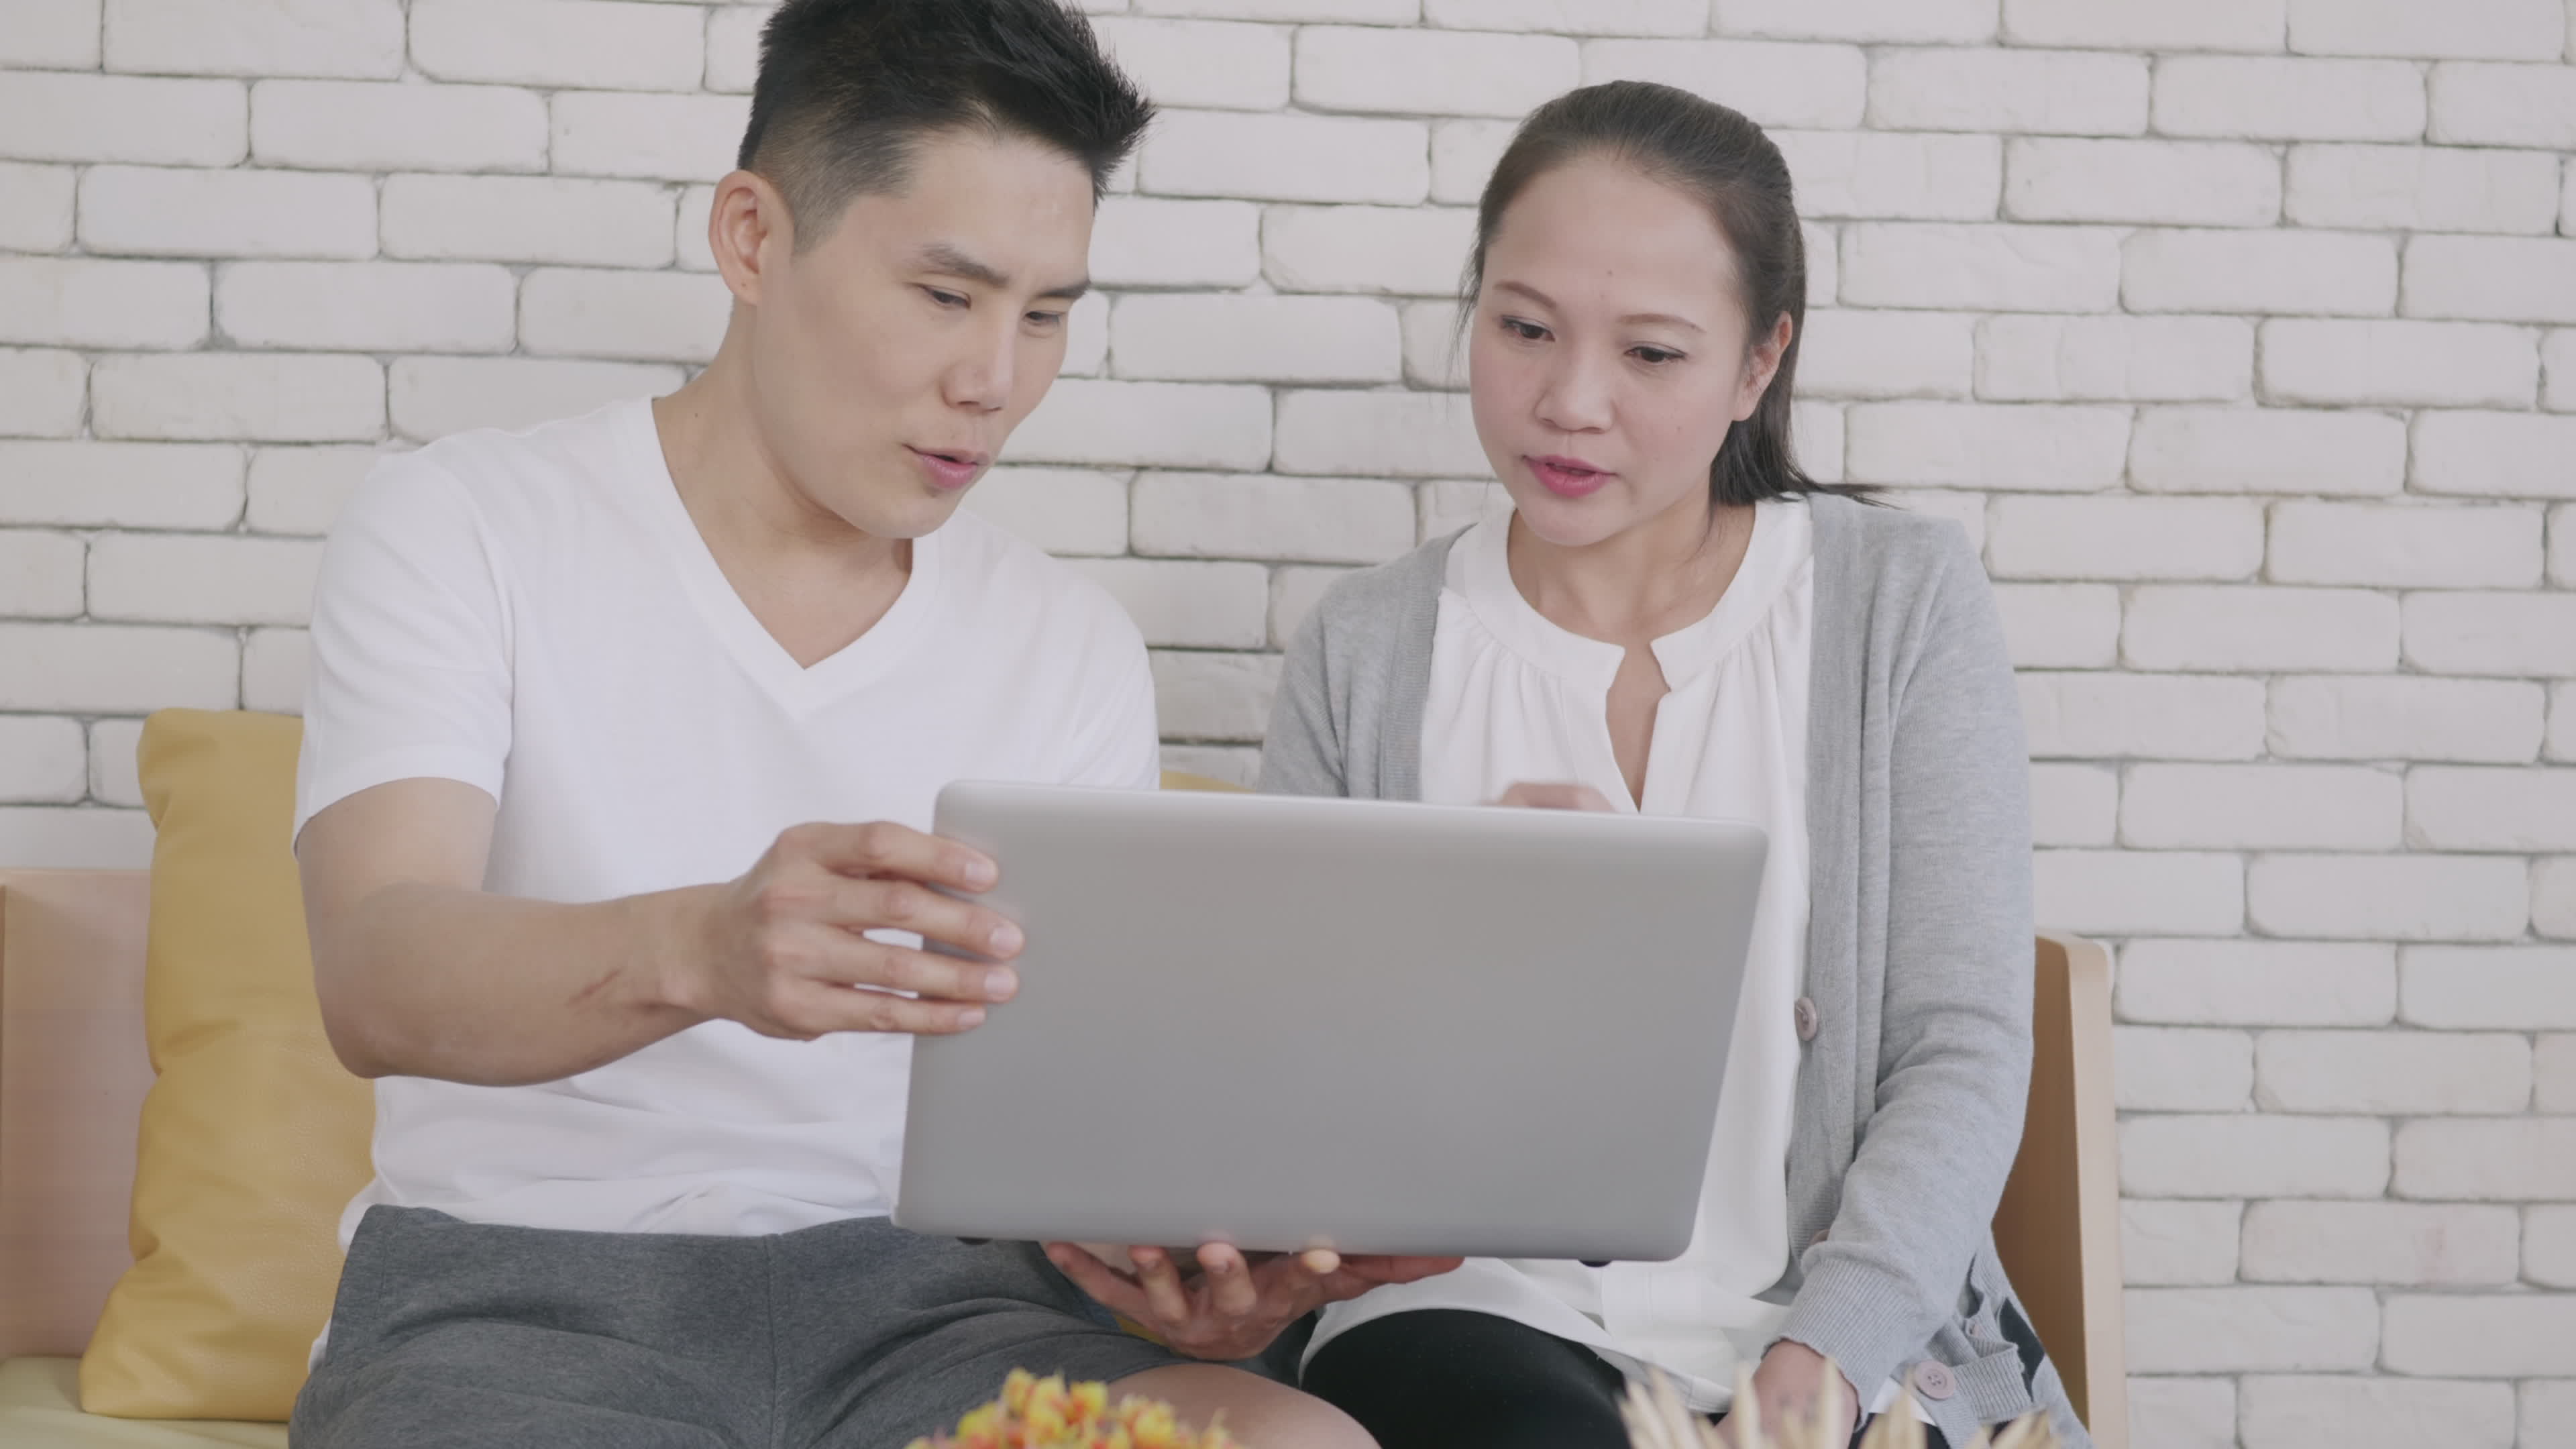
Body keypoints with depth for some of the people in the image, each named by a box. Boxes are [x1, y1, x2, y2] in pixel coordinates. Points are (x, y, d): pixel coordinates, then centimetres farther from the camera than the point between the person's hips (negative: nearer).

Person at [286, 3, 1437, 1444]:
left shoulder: (1074, 647, 12)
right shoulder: (464, 528, 0)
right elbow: (377, 979, -16)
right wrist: (696, 949, -39)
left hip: (912, 1293, 4)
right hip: (519, 1278, -3)